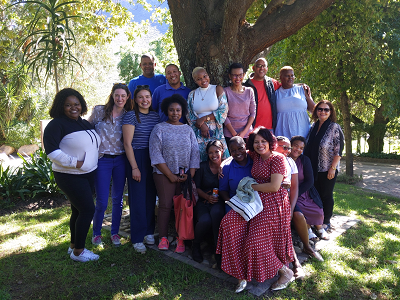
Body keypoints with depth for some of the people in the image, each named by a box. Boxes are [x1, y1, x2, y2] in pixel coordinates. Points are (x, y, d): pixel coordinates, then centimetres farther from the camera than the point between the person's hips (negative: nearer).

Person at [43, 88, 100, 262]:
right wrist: (75, 163, -23)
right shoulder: (57, 124, -13)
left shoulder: (85, 123, 11)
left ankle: (74, 246, 30)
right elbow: (51, 150, -20)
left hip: (89, 174, 8)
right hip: (70, 176, -8)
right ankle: (78, 252, 8)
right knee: (88, 209, -8)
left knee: (79, 210, 15)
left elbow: (93, 144, 25)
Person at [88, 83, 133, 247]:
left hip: (121, 160, 3)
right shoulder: (100, 111, -3)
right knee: (102, 202, 1)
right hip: (102, 159, -2)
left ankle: (115, 233, 28)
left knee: (118, 199, 10)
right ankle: (96, 233, 26)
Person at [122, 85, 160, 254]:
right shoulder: (131, 116, -5)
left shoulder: (155, 116, 10)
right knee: (138, 198, -1)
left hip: (153, 159, 5)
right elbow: (127, 143, -9)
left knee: (151, 197, 9)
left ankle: (149, 231, 24)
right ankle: (137, 238, 9)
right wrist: (134, 167, -13)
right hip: (136, 158, -5)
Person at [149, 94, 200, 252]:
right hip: (164, 174, -2)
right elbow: (156, 155, -5)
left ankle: (181, 239, 10)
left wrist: (190, 174, -5)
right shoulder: (159, 128, 2)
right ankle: (163, 238, 13)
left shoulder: (188, 129, 11)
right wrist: (170, 175, -9)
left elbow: (195, 153, 8)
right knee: (165, 205, -1)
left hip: (185, 175, 2)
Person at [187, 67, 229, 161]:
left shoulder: (218, 89, 4)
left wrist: (204, 118, -11)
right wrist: (202, 126, -11)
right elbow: (189, 115, 5)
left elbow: (223, 111, -5)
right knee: (201, 159, 0)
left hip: (216, 132, -2)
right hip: (199, 132, 2)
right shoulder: (192, 94, 11)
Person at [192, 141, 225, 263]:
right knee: (205, 220, -31)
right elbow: (196, 187, 4)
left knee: (216, 212, -37)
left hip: (219, 202, 0)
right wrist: (207, 197, -11)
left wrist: (217, 196, -14)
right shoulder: (203, 166, 5)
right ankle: (196, 244, 3)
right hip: (203, 201, 1)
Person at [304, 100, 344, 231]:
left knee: (326, 196, 8)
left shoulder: (334, 127, -10)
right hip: (314, 169, 5)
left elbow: (338, 150, -13)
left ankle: (326, 222, 24)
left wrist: (333, 168, -17)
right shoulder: (314, 126, 6)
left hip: (328, 170, -5)